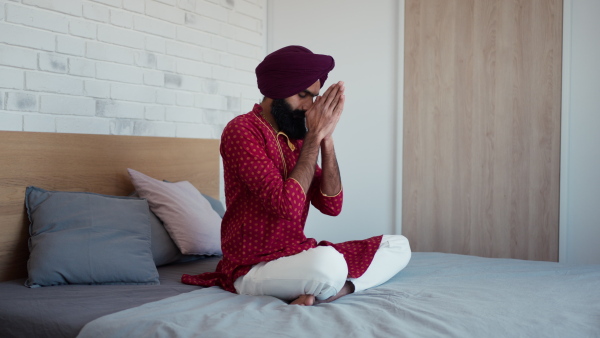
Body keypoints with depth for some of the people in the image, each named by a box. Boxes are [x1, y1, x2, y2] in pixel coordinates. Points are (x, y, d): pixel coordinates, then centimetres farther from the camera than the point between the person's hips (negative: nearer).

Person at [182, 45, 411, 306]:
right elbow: (287, 205, -23)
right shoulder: (242, 130, -13)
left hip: (298, 259, 9)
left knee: (398, 245, 1)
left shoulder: (297, 138, 10)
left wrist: (326, 137, -7)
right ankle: (324, 291, -9)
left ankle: (328, 291, -17)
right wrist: (314, 137, -16)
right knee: (329, 262, -40)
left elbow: (331, 205, 2)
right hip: (253, 269, -9)